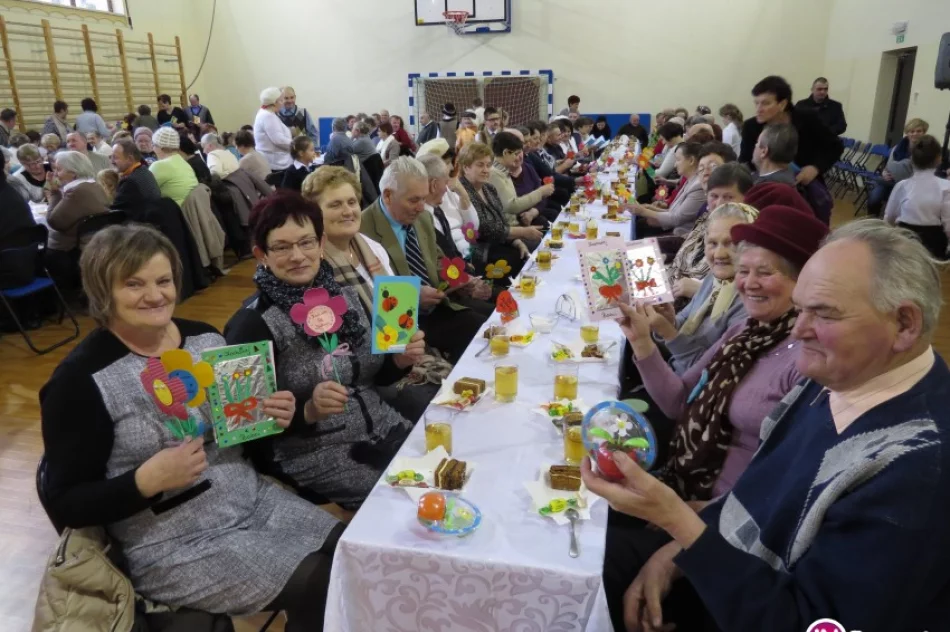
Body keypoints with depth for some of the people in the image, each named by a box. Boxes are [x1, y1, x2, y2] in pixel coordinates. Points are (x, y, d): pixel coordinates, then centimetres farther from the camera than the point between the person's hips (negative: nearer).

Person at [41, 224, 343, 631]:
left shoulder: (206, 338, 1)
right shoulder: (80, 381, -14)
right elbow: (68, 505, -11)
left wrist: (272, 418, -8)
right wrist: (147, 480, -26)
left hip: (254, 499, 6)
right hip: (172, 545, -6)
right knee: (315, 584, -17)